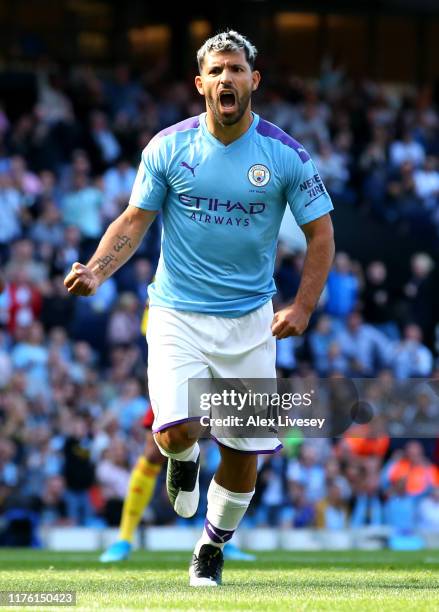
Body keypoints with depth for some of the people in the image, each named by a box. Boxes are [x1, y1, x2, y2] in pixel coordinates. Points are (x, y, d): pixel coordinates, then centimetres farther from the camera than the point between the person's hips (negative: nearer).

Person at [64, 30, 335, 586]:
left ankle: (213, 547, 28)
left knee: (244, 451, 1)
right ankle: (183, 458, 19)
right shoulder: (167, 147, -4)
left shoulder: (285, 154, -5)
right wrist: (96, 271, -16)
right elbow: (133, 222, 1)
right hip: (177, 314, -1)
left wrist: (303, 306, -9)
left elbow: (320, 232, 3)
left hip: (249, 322, 1)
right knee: (176, 431, -20)